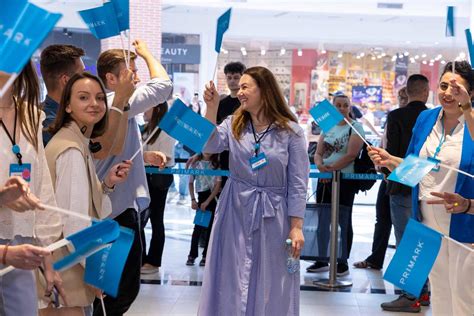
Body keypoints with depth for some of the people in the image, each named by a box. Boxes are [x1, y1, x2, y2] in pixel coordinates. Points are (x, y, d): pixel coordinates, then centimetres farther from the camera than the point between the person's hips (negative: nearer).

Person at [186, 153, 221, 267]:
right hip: (201, 196, 1)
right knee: (198, 226, -3)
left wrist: (207, 201, -11)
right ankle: (192, 255, 4)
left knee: (210, 227, 2)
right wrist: (193, 200, -2)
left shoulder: (216, 165, -3)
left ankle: (205, 256, 8)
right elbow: (191, 183, 8)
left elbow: (218, 185, -7)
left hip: (213, 197, -1)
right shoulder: (196, 163, 2)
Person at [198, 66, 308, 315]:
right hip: (235, 212, 3)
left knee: (270, 285, 6)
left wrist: (296, 226, -9)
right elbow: (209, 146, -12)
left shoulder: (291, 131, -5)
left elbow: (297, 183, -6)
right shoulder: (233, 124, 5)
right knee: (232, 280, 9)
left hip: (272, 216, -3)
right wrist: (212, 107, -17)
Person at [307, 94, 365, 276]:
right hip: (324, 180, 6)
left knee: (343, 221, 1)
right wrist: (320, 165, -13)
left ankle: (343, 263, 8)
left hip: (345, 179, -6)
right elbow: (318, 153, 9)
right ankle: (322, 260, 18)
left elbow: (351, 154, -14)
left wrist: (331, 168, -18)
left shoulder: (355, 127, -3)